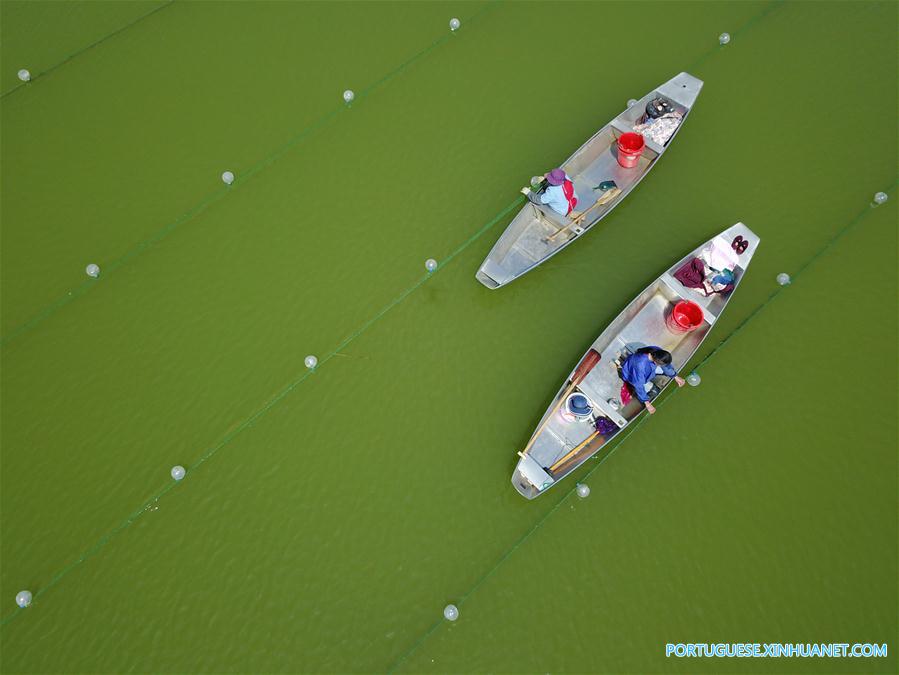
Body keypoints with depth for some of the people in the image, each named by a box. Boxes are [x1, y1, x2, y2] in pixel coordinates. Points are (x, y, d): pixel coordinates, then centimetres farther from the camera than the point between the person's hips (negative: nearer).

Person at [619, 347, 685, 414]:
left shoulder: (657, 352, -29)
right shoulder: (640, 364, -47)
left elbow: (666, 364, -6)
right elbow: (639, 385, -37)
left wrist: (675, 376, 4)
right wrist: (647, 403, -34)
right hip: (630, 374, -6)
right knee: (648, 387, -16)